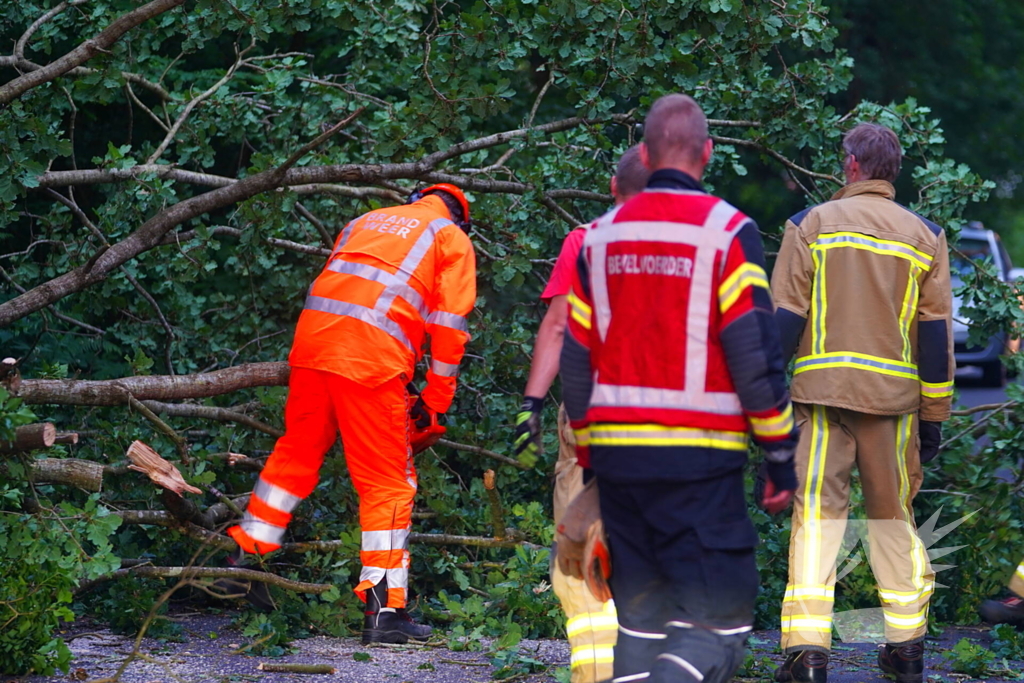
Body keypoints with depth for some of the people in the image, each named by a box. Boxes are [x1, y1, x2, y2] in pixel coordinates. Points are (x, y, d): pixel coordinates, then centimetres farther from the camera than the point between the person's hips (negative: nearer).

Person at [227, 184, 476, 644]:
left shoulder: (364, 223, 29)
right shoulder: (451, 239, 14)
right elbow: (450, 325, 6)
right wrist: (435, 400, 13)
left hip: (312, 342, 5)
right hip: (374, 359, -5)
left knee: (296, 453, 23)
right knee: (388, 483, 1)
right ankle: (384, 610, -4)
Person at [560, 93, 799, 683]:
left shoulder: (601, 236, 10)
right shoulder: (727, 231, -6)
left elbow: (577, 359, 12)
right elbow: (755, 353, -8)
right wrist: (783, 456, -2)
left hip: (617, 456, 5)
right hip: (700, 458, -5)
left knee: (641, 615, 14)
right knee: (720, 618, -5)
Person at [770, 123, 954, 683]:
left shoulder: (811, 226, 3)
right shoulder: (924, 237, 8)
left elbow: (782, 321, -1)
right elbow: (936, 336, 7)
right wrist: (934, 417, 12)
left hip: (823, 389, -2)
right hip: (895, 396, 2)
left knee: (816, 513, -3)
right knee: (894, 515, 13)